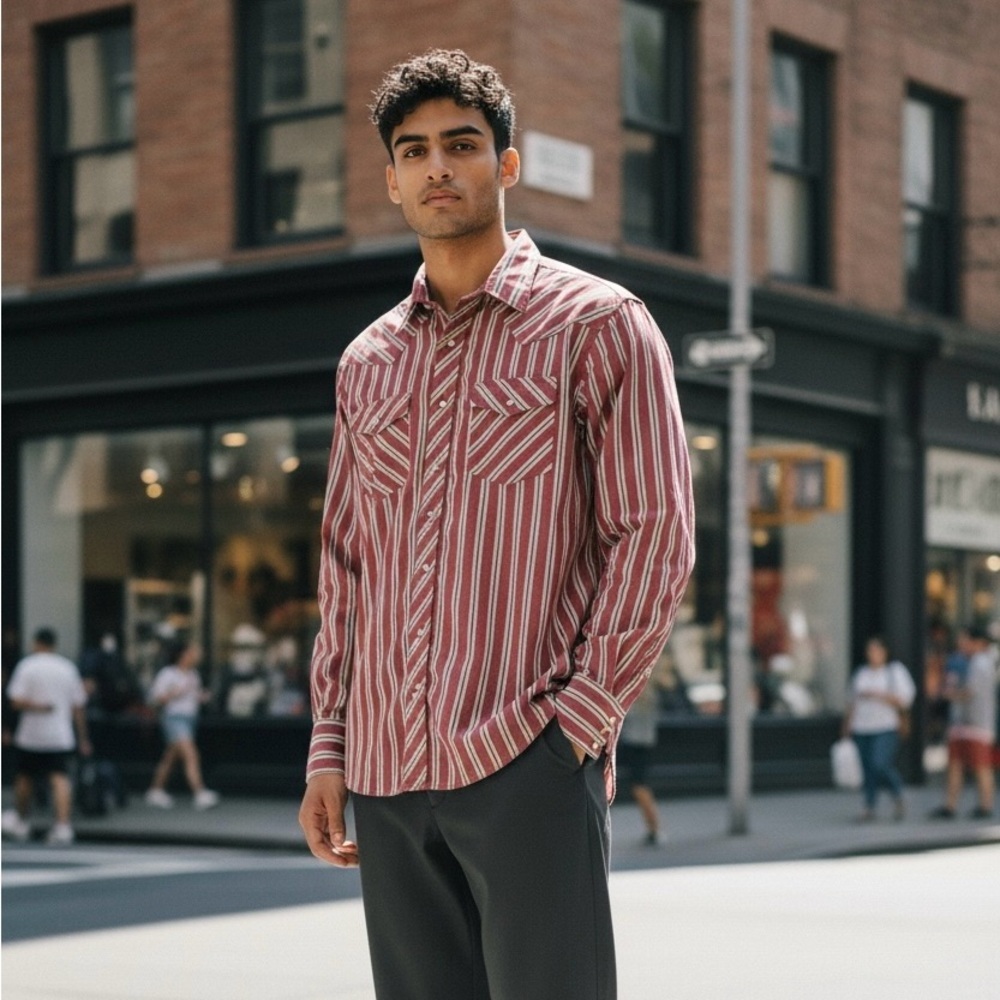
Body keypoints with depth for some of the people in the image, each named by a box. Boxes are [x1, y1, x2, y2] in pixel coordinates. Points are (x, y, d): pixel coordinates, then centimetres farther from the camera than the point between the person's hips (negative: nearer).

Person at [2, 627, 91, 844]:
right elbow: (78, 706, 8)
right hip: (61, 735, 2)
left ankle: (20, 821, 30)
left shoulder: (27, 666, -3)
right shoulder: (68, 668, 6)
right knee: (60, 779, -7)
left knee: (24, 777, 15)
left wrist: (37, 706, -7)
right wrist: (83, 738, 12)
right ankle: (63, 825, -22)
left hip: (31, 736, -2)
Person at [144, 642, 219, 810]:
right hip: (174, 718, -8)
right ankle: (200, 793, -25)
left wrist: (202, 697, 5)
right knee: (190, 755, -19)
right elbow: (155, 697, -8)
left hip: (190, 718, 8)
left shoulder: (194, 675, 13)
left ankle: (156, 791, 26)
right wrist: (173, 694, -22)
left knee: (171, 757, 14)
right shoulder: (167, 674, -8)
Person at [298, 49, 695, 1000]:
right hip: (389, 777, 5)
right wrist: (327, 749, 12)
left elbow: (655, 538, -5)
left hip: (530, 766, -5)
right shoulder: (367, 362, 17)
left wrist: (579, 725, -12)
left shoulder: (597, 323, 1)